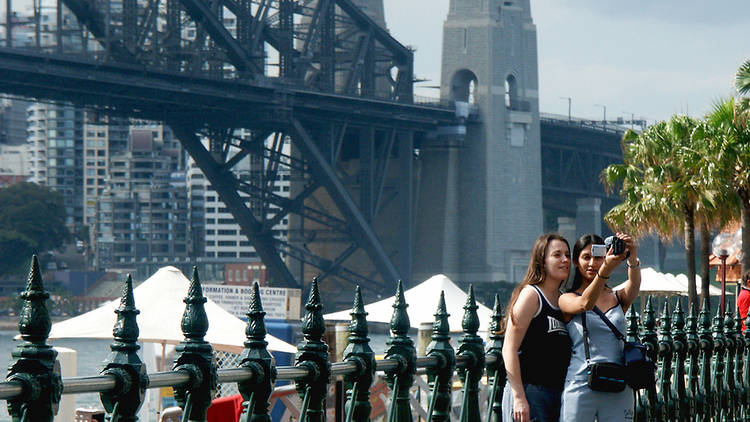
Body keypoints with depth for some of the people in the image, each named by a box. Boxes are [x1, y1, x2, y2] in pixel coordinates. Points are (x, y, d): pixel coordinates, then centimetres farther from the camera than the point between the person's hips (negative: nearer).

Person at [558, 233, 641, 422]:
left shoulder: (618, 298, 13)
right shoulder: (567, 299, 5)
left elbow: (634, 286, -9)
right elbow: (584, 304, -17)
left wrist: (632, 259, -32)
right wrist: (605, 269, -33)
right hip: (580, 384, -2)